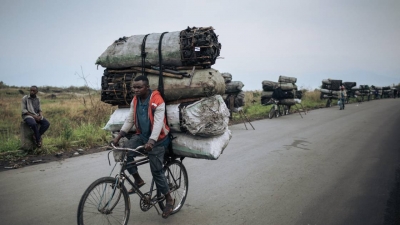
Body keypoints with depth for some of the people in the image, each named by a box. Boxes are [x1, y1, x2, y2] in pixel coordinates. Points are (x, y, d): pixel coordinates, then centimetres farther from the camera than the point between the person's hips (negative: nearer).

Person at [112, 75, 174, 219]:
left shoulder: (157, 101, -20)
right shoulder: (135, 100, 1)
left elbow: (158, 122, -29)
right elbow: (129, 119, 2)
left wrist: (151, 141, -41)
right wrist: (118, 136, -8)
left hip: (157, 139, -6)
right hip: (141, 135, 6)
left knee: (156, 171, -4)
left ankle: (169, 200, 15)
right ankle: (138, 180, 2)